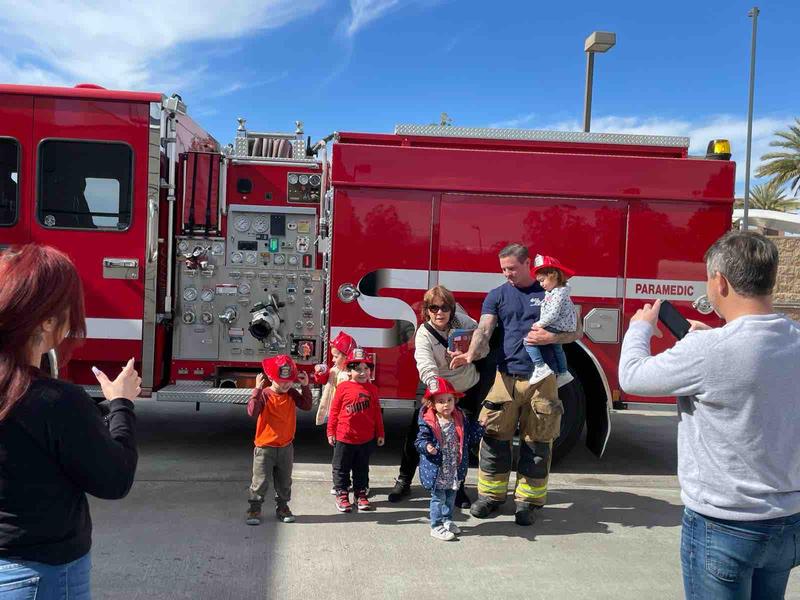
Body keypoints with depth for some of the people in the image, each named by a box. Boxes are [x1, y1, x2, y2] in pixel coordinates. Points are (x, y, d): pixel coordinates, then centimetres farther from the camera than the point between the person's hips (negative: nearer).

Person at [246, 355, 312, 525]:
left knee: (284, 482, 16)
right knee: (260, 481, 2)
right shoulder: (264, 395, -15)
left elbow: (307, 406, -4)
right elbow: (252, 411, -29)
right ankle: (254, 509, 17)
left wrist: (305, 386, -11)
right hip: (265, 447, -4)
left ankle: (282, 507, 31)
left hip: (286, 447, 4)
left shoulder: (292, 394, 0)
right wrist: (257, 389, -33)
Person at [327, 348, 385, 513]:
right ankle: (342, 494, 23)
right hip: (344, 437, -2)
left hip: (366, 438, 2)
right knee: (342, 468, 9)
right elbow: (334, 410, -3)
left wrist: (380, 433, 7)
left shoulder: (372, 389, 0)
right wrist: (331, 432, -2)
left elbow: (377, 412, 5)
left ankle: (361, 494, 28)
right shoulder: (343, 387, -8)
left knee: (362, 468, 15)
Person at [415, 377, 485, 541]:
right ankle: (436, 527, 16)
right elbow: (420, 440, -14)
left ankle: (447, 520, 39)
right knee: (438, 497, 2)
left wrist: (480, 427, -2)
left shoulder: (460, 419, 1)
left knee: (451, 496, 20)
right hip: (437, 469, -6)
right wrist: (427, 447, -34)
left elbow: (470, 438, 11)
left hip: (454, 470, 6)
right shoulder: (428, 422, -15)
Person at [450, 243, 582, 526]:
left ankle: (528, 500, 19)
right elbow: (484, 328, -8)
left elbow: (576, 332, 8)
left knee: (537, 442, 5)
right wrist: (470, 353, -27)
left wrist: (551, 338, -12)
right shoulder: (497, 295, 8)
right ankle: (491, 494, 17)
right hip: (507, 377, 1)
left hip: (542, 379, -1)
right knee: (494, 438, 2)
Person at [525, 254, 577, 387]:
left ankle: (540, 367, -22)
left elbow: (553, 314, -29)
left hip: (556, 329, -11)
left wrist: (540, 324, -21)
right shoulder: (558, 290, 11)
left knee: (528, 340, -17)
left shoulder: (559, 293, -21)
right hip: (559, 331, 11)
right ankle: (563, 373, 46)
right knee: (557, 348, 32)